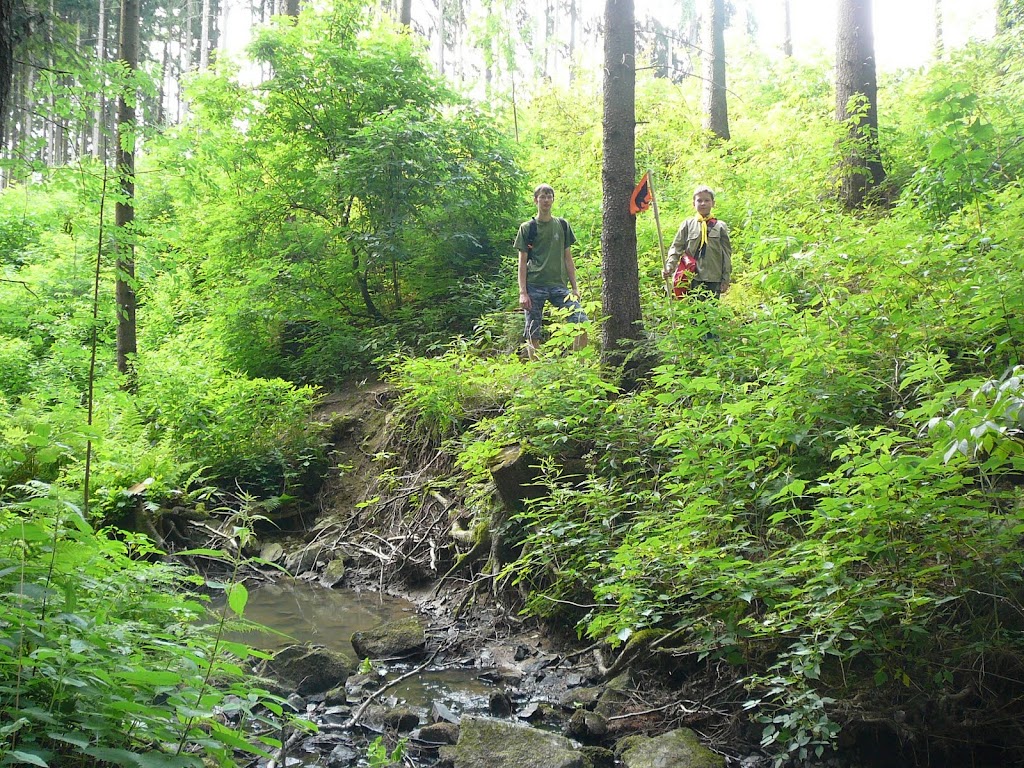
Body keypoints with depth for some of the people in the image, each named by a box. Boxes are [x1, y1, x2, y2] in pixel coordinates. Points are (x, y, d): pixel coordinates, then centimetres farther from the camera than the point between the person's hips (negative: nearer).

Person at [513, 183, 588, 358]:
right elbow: (522, 262, 3)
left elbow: (568, 258, 15)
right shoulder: (527, 227, 6)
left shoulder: (562, 225, 13)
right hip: (534, 286, -2)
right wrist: (522, 292, -7)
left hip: (559, 285, 2)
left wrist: (574, 287, 7)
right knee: (533, 334, -2)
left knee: (582, 323, -14)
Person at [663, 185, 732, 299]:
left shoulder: (720, 227, 8)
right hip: (693, 279, -1)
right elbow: (676, 248, 4)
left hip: (714, 279, 1)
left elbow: (727, 254, 9)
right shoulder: (687, 225, 7)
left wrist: (726, 279, 5)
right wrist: (669, 267, -12)